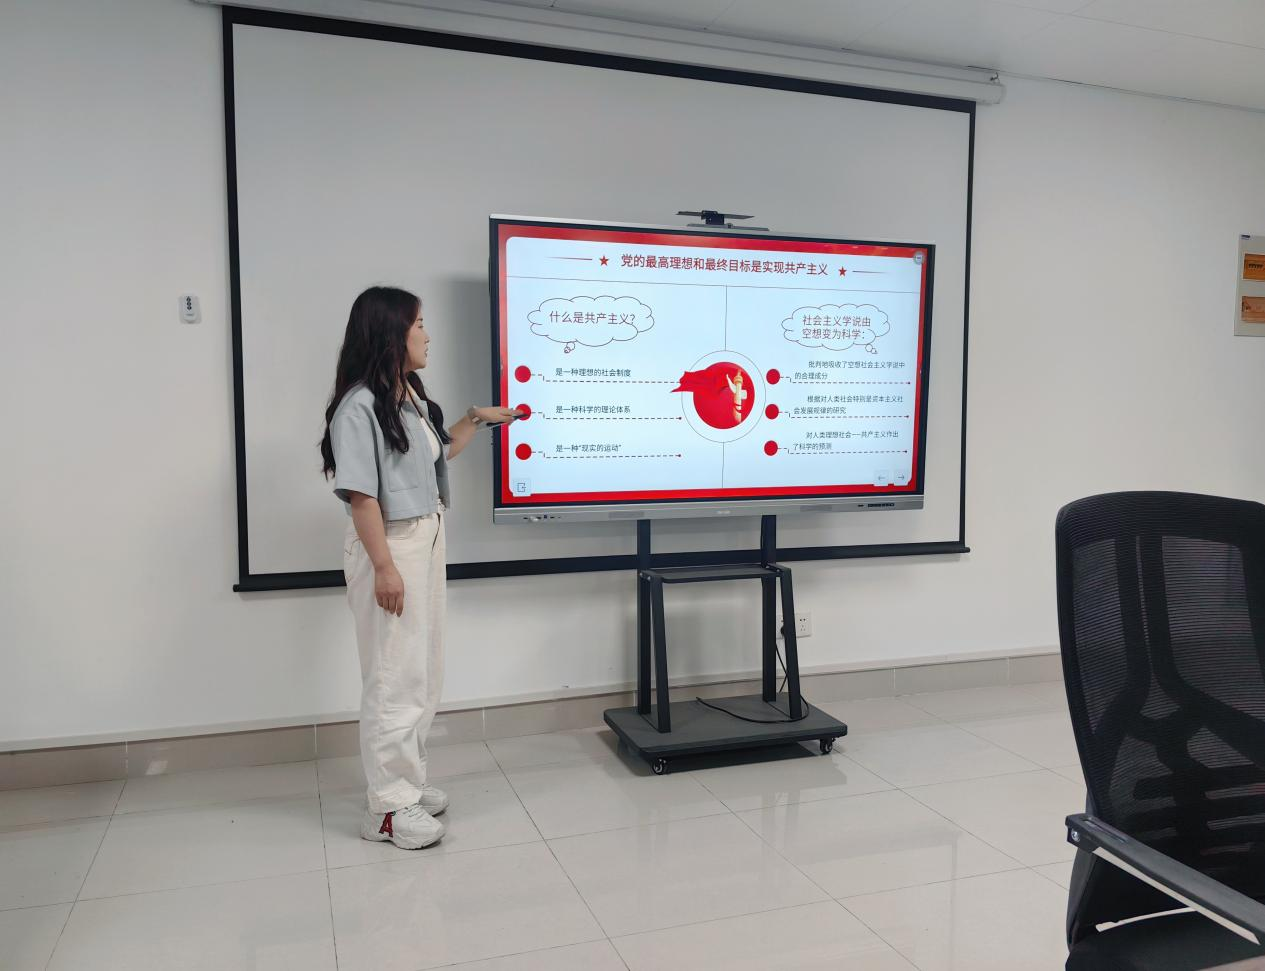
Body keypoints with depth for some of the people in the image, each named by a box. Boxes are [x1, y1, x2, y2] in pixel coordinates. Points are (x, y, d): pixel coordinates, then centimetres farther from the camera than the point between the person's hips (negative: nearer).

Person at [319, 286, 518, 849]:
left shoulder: (412, 397, 10)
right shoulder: (360, 405, -16)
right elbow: (359, 492, -20)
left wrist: (476, 419, 26)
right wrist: (384, 567, -22)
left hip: (427, 540, 9)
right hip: (389, 546, -9)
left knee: (425, 672, 15)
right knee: (395, 676, -3)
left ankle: (408, 782, 29)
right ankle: (388, 807, 9)